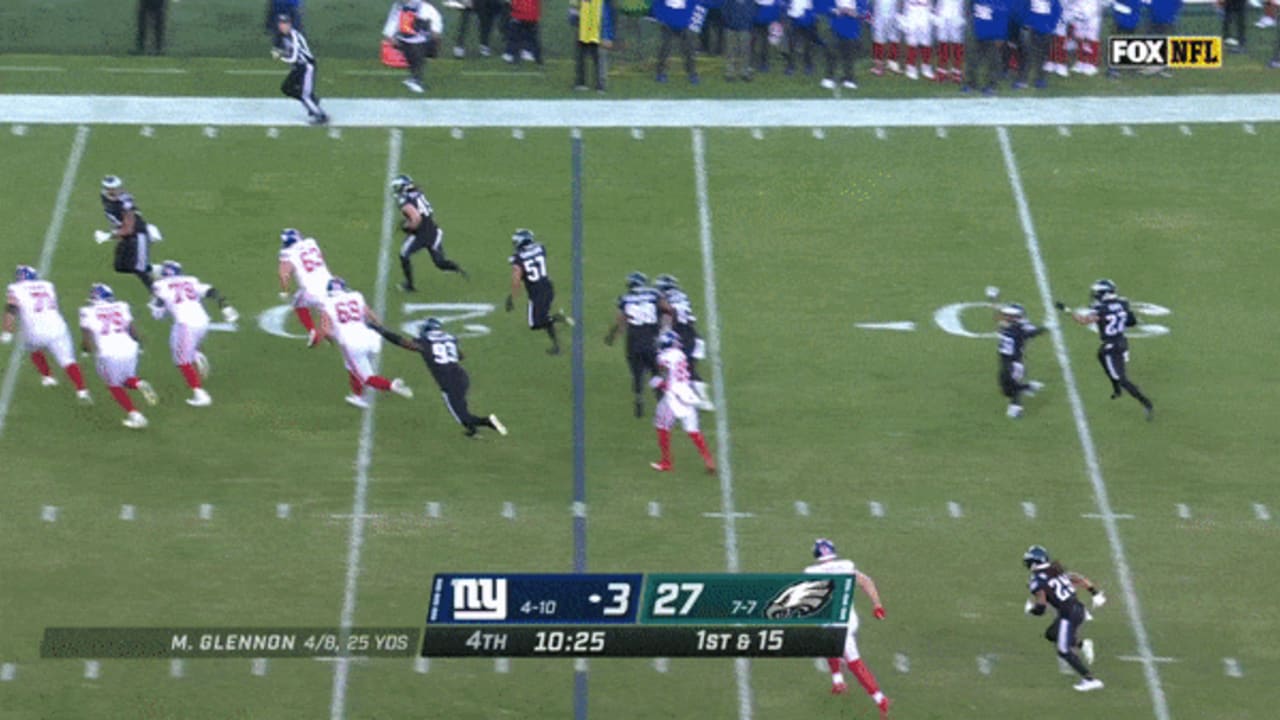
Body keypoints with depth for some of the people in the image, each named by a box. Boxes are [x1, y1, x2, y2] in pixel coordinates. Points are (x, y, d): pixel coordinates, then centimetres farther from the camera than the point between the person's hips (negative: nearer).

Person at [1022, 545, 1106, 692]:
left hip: (1068, 615, -8)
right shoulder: (1057, 570, 11)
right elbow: (1080, 579, 15)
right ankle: (1082, 644, 11)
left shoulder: (1038, 581, -12)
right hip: (1079, 609, 8)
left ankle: (1090, 680, 6)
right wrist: (1096, 594, 25)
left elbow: (1040, 608, -14)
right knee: (1051, 634, 26)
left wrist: (1030, 608, 9)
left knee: (1064, 651, 6)